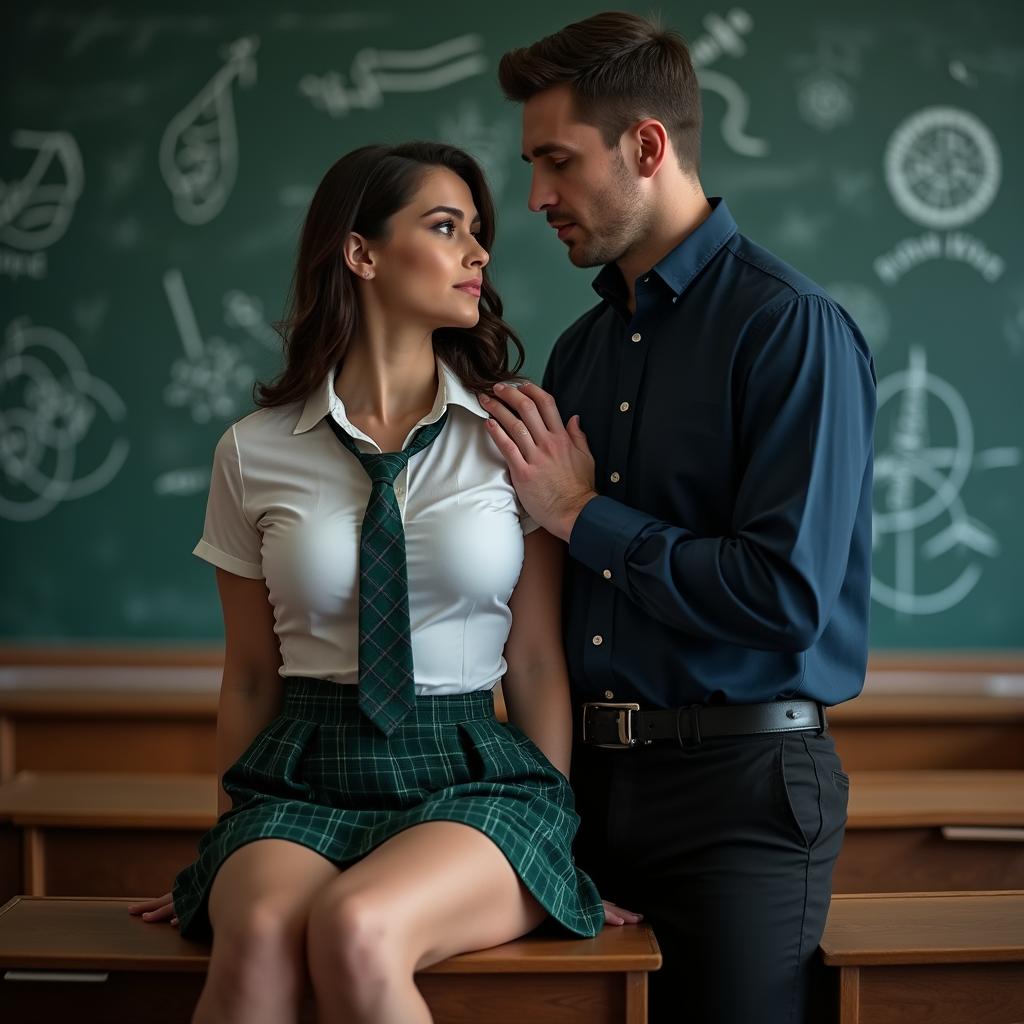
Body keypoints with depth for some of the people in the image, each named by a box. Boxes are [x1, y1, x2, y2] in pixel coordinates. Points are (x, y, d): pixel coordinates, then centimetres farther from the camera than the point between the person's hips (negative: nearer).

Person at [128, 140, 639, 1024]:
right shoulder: (255, 452, 5)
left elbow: (538, 661, 3)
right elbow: (252, 674, 11)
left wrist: (557, 840, -1)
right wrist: (234, 841, 8)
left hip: (473, 777, 0)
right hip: (303, 779, 0)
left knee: (355, 930, -31)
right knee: (258, 936, -33)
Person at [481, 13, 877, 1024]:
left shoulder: (790, 326, -12)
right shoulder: (580, 346, 11)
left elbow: (789, 598, -21)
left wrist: (584, 517, -12)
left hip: (741, 788, -6)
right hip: (591, 778, 7)